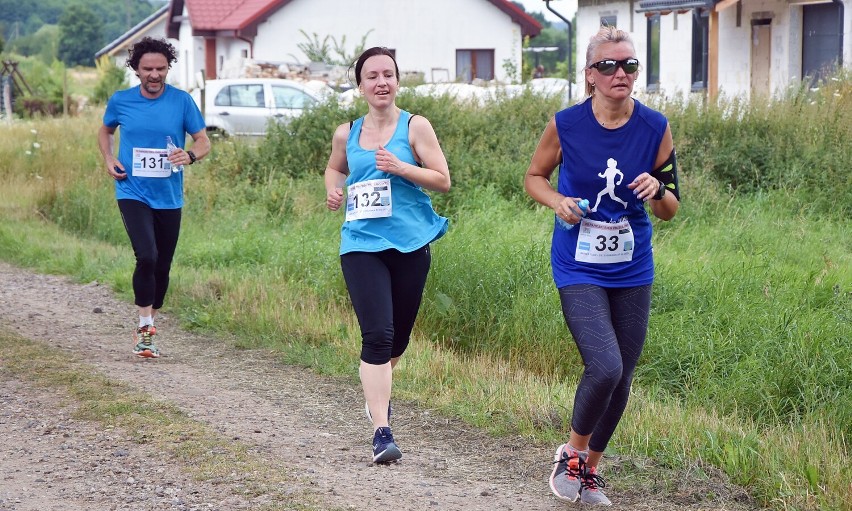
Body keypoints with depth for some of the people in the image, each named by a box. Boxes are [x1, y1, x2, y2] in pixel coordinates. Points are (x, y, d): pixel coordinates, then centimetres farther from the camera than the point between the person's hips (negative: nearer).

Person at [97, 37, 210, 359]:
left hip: (168, 197, 2)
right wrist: (109, 160, 0)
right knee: (146, 257, -21)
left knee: (162, 267, 10)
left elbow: (204, 142, 1)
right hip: (133, 193, -2)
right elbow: (105, 131, 18)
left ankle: (147, 330, 28)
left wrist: (190, 156, -21)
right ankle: (145, 326, -8)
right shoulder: (121, 101, -1)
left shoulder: (182, 101, -4)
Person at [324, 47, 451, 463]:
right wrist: (334, 190, 6)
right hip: (361, 245, 0)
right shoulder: (347, 134, 8)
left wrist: (400, 167, -17)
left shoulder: (415, 127, 0)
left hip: (410, 244, 0)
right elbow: (335, 168, 28)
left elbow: (443, 180, -3)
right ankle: (381, 432, -17)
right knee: (377, 334, -15)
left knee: (398, 338, 14)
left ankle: (378, 388, 47)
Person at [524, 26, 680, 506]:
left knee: (621, 378, 9)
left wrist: (657, 190, -19)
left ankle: (590, 469, 30)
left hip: (632, 271, 3)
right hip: (579, 270, -3)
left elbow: (670, 211, 3)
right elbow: (534, 176, 8)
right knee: (605, 367, -19)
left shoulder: (655, 128, -4)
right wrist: (558, 201, -12)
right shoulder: (566, 124, -9)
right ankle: (571, 454, 7)